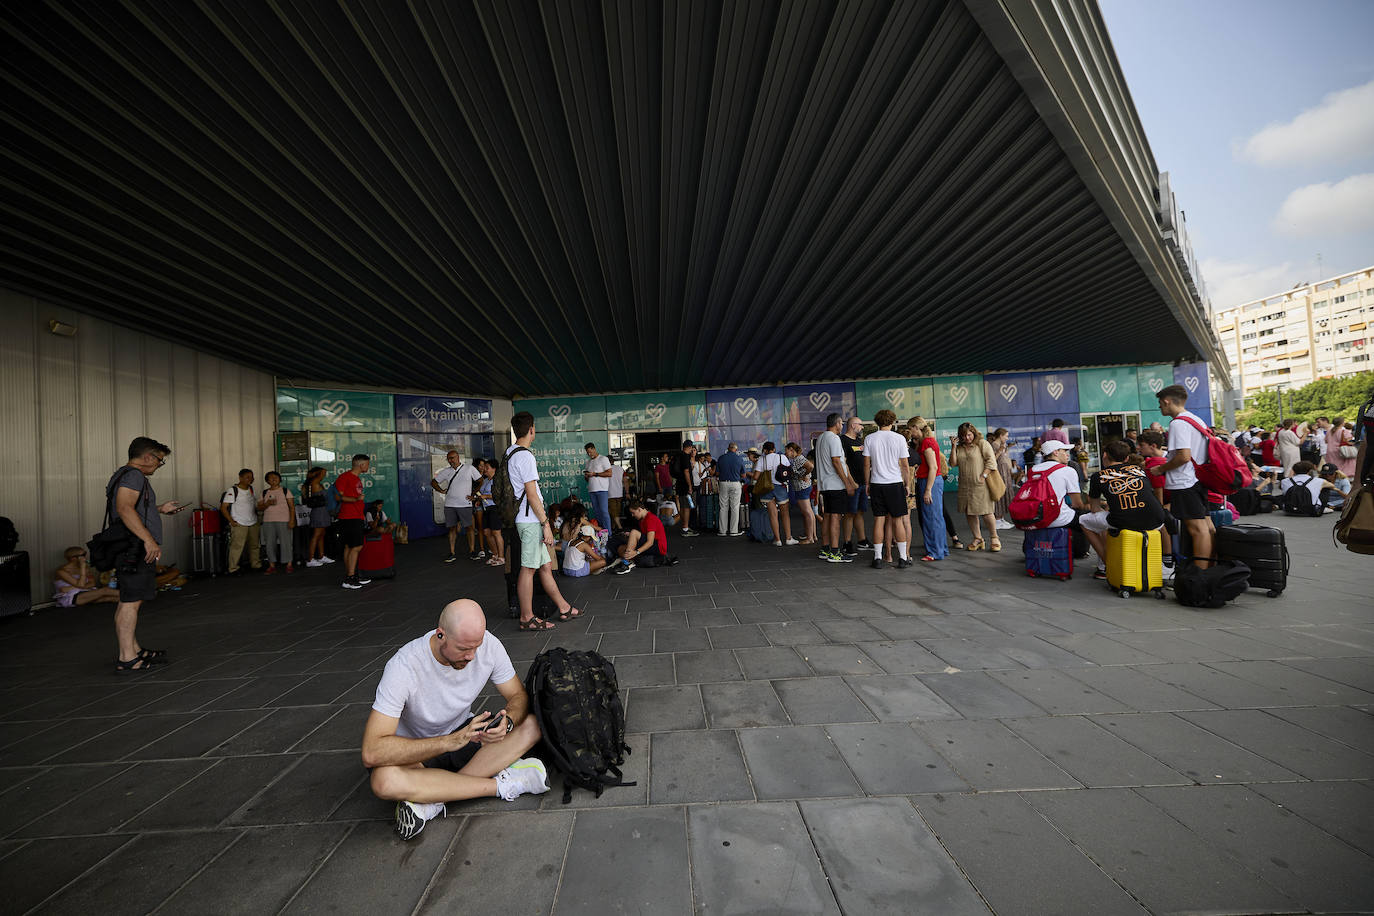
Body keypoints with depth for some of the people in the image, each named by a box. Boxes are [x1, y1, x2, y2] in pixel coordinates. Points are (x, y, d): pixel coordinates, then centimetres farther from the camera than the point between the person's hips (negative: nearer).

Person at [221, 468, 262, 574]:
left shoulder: (251, 489, 12)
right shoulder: (233, 491, -9)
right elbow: (223, 507, -11)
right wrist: (231, 521, -14)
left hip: (253, 523, 7)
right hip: (239, 524, -6)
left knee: (254, 545, 13)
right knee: (237, 546, -9)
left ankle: (256, 565, 22)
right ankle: (233, 569, -2)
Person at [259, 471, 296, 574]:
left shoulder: (285, 491, 5)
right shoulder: (264, 493, 13)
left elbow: (292, 506, 0)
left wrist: (292, 520, -10)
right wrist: (267, 504, -11)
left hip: (284, 521, -3)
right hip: (268, 522, 3)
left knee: (286, 542, -5)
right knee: (270, 543, 3)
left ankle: (289, 564, 0)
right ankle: (272, 565, 11)